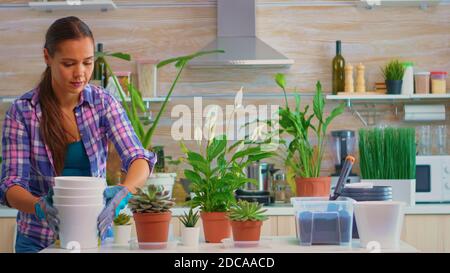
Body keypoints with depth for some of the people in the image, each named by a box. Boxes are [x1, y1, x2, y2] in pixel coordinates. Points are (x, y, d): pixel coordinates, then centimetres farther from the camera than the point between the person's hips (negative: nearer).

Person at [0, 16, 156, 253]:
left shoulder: (103, 103, -5)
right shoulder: (22, 111, -10)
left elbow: (138, 158, -15)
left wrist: (122, 193, -35)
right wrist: (40, 207, -35)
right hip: (40, 240, -1)